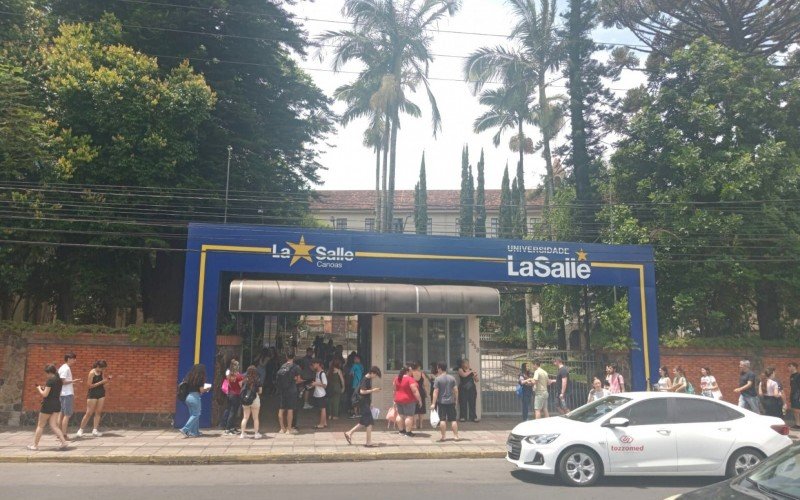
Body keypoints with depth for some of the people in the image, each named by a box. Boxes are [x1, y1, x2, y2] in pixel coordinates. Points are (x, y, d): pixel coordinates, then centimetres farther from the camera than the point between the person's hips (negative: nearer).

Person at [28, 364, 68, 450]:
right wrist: (45, 388, 17)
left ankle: (35, 445, 16)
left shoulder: (50, 380, -14)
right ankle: (63, 442, -9)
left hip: (48, 404, -7)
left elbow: (45, 394, -15)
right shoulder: (59, 380, 11)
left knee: (40, 425, 8)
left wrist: (39, 388, 1)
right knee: (54, 425, 5)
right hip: (57, 404, 7)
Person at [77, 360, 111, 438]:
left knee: (98, 412, 4)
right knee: (89, 413, -3)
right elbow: (90, 385, -15)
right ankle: (80, 430, 9)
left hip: (101, 394, 6)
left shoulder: (102, 373, 5)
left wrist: (108, 380, -8)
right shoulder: (92, 373, -13)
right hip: (93, 394, -6)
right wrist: (101, 382, -20)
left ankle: (95, 430, 9)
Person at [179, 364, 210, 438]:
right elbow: (201, 390, -10)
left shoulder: (190, 377, 10)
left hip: (188, 396, 7)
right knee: (195, 415, 2)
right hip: (195, 397, -7)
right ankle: (185, 429, -7)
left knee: (192, 414, 13)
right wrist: (207, 388, 10)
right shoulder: (200, 378, -8)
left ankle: (195, 432, 16)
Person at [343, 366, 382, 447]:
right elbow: (362, 391, -24)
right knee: (369, 422, -6)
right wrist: (372, 390, -20)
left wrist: (370, 403, 21)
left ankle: (349, 433, 22)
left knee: (364, 422, 14)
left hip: (366, 403, 10)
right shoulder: (365, 380, -16)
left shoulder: (369, 379, 12)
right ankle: (369, 442, 0)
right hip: (364, 403, -10)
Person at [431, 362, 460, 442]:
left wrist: (433, 403, -9)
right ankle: (456, 436, 8)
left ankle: (443, 436, 6)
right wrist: (456, 400, 15)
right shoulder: (452, 378, 1)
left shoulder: (437, 379, -10)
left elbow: (435, 392, -12)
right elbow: (455, 390, 3)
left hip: (441, 402, -3)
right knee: (453, 419, 8)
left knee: (442, 419, 3)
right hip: (451, 402, 3)